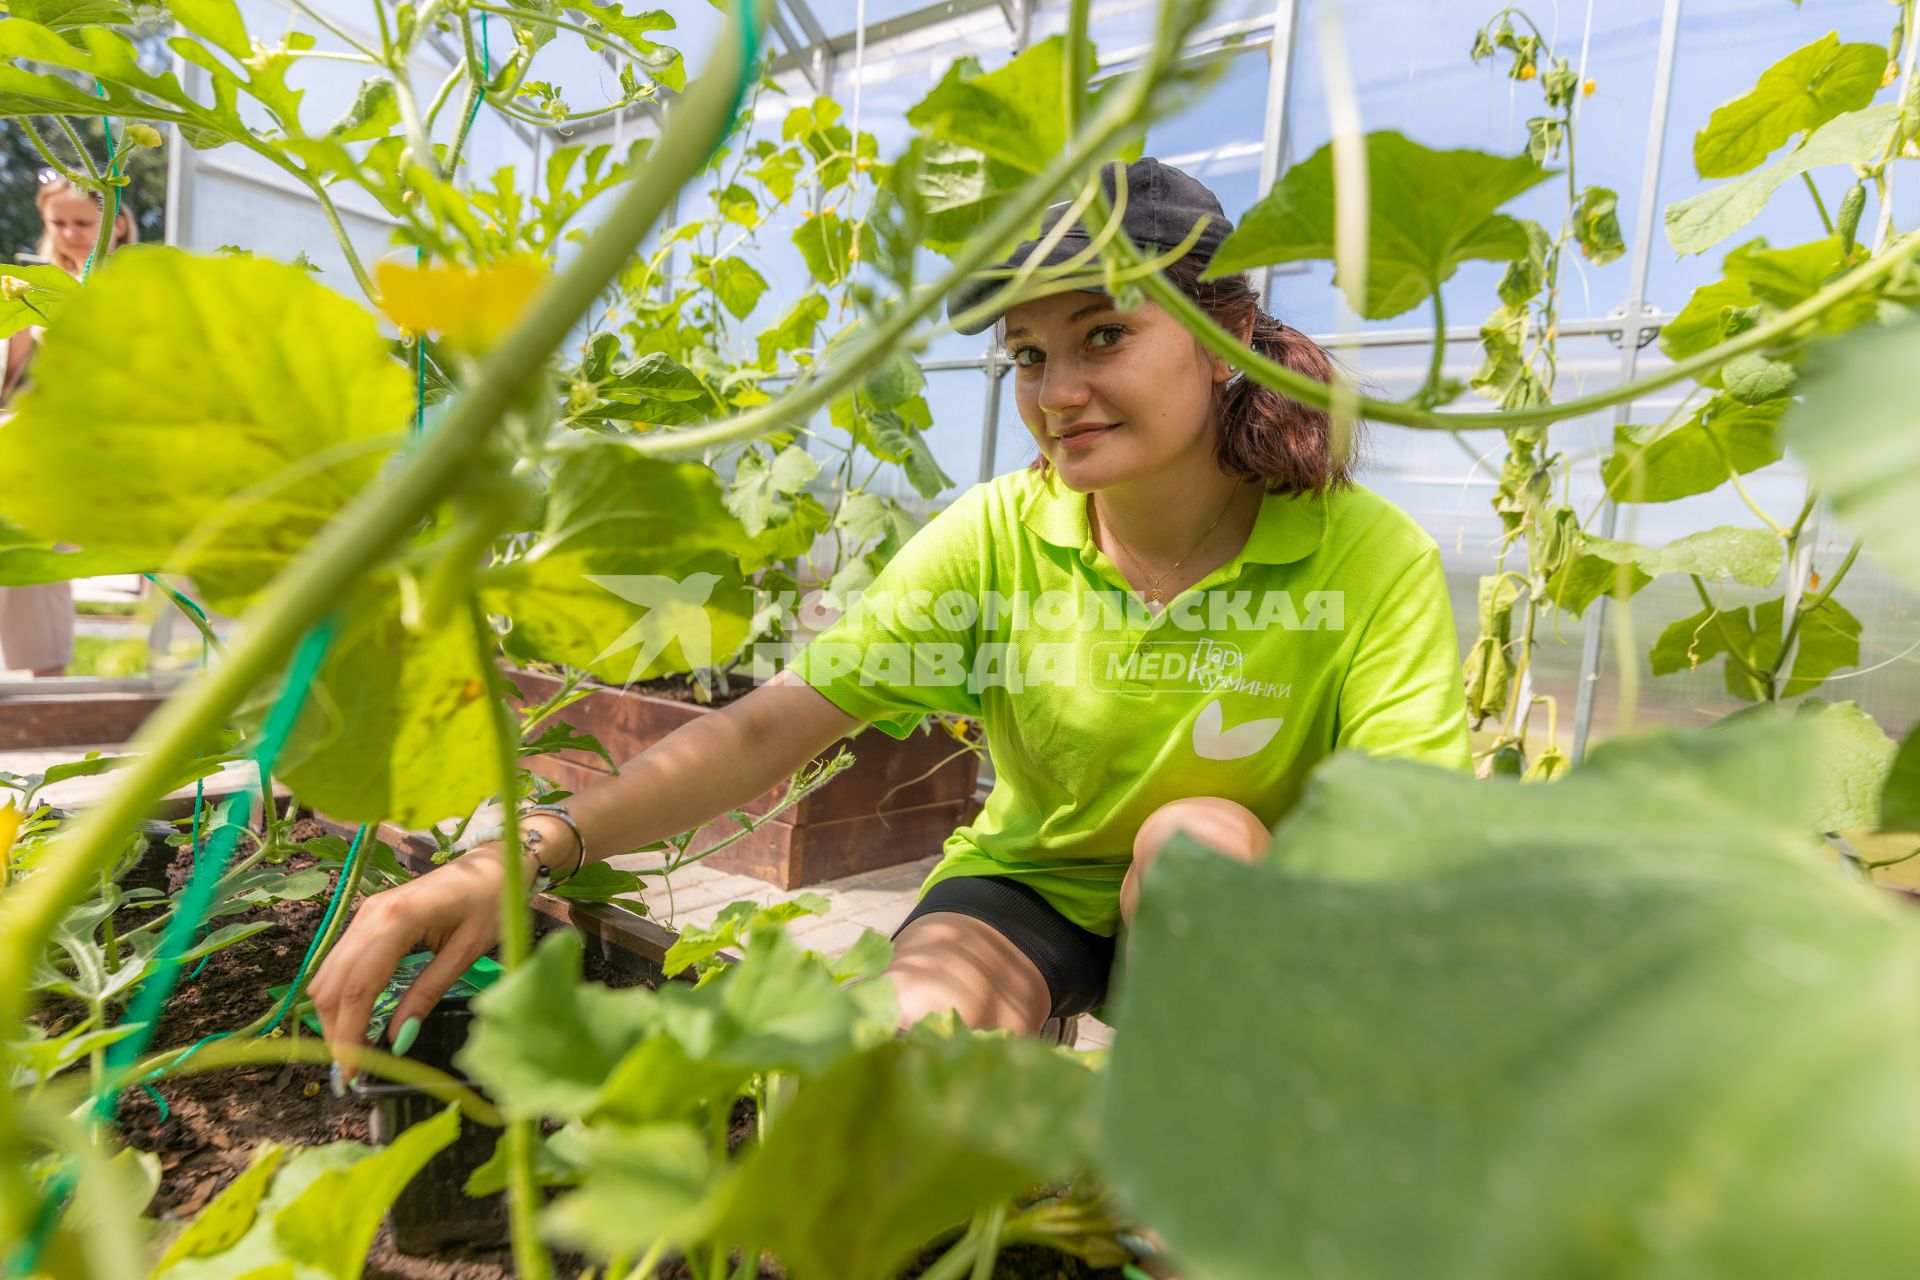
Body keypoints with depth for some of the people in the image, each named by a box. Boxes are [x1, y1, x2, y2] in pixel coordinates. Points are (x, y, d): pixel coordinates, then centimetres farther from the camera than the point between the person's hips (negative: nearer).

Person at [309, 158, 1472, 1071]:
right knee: (897, 1045, -31)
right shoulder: (998, 537, -15)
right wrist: (527, 850, -36)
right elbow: (772, 724, -23)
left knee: (1200, 834, -33)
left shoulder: (1369, 555, -18)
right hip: (1028, 888, 0)